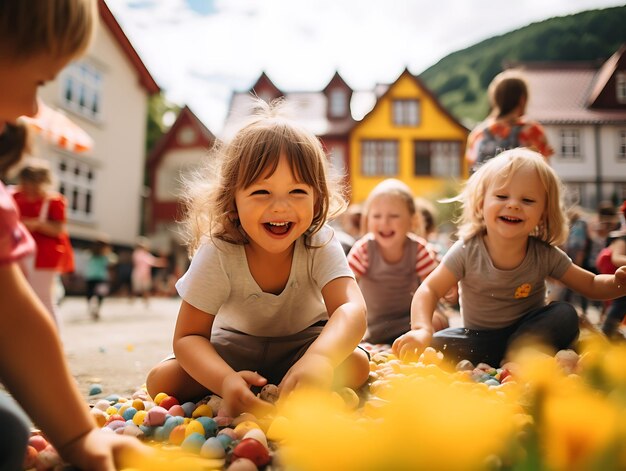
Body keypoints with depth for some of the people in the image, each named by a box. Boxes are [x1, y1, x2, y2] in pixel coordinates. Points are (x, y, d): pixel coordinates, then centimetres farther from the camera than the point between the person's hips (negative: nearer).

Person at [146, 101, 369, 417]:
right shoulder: (217, 254, -27)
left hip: (303, 341, 0)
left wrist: (318, 358, -66)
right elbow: (188, 337, -25)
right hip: (236, 347, 0)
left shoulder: (320, 244, -27)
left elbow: (351, 309, -43)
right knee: (161, 380, -19)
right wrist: (226, 381, -47)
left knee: (356, 365, -28)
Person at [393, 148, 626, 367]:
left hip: (528, 332, 2)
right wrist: (422, 329, -36)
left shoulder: (545, 255, -14)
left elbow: (592, 285, -3)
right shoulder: (467, 251, -19)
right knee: (432, 347, -25)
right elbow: (429, 289, -18)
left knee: (565, 314, -24)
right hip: (479, 339, -1)